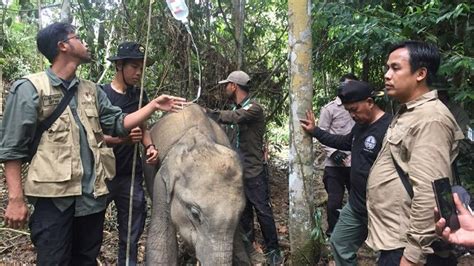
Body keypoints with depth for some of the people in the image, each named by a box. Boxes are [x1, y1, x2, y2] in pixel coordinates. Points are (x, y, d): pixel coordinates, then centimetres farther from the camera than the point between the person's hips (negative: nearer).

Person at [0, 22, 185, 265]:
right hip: (54, 195, -5)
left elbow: (119, 123, 11)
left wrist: (154, 105, 1)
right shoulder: (30, 88, -5)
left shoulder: (91, 90, 13)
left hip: (93, 193, 6)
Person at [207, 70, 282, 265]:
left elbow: (230, 118, -32)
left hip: (253, 170, -8)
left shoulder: (254, 108, -16)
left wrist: (204, 112, -31)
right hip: (238, 169, 8)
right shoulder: (236, 108, 11)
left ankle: (273, 250, 12)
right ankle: (247, 241, 35)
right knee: (243, 209, 19)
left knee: (263, 210, 0)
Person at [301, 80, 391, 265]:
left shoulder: (389, 128, -25)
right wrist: (315, 131, 24)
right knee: (339, 244, 21)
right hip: (355, 205, 10)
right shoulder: (360, 125, 8)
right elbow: (345, 142, 27)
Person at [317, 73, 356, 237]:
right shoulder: (330, 108, 0)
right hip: (335, 163, -3)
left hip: (355, 162, 4)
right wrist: (332, 152, -15)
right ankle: (333, 232, 19)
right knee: (335, 199, 2)